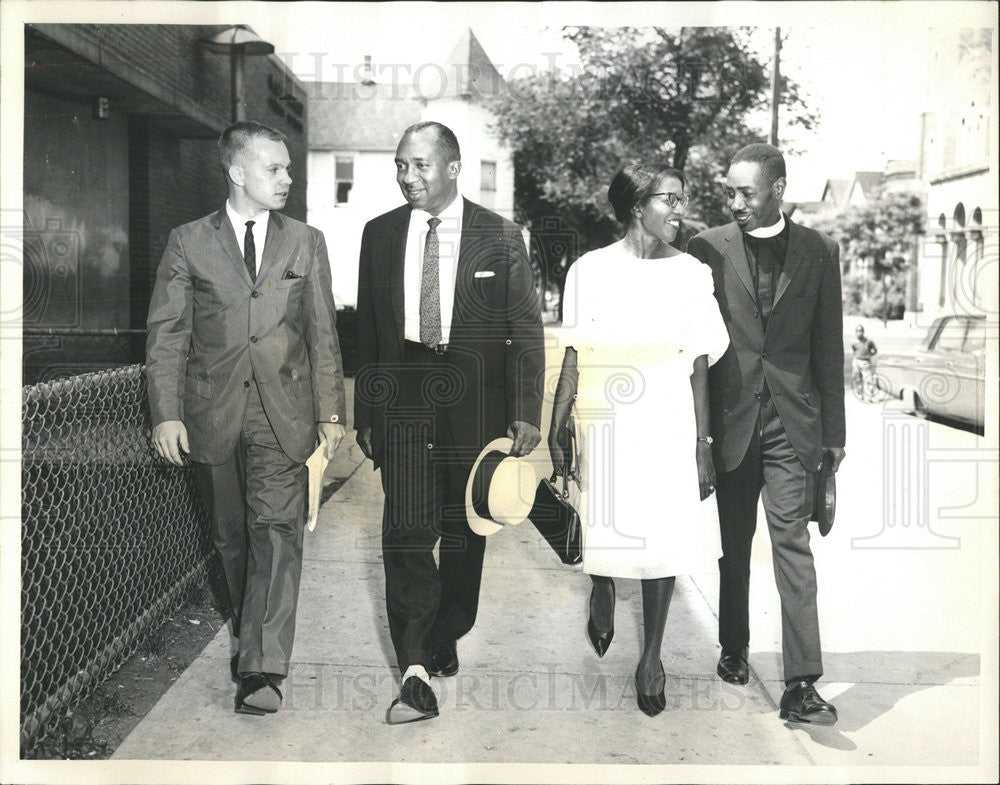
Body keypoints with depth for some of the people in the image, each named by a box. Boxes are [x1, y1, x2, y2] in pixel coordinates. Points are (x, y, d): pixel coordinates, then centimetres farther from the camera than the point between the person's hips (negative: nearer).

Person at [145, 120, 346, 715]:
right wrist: (167, 414, -5)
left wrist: (331, 412, 5)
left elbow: (323, 333, 9)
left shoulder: (306, 242, 8)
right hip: (214, 412, 1)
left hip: (283, 410, 0)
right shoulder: (189, 242, 4)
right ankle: (253, 636, 30)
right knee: (233, 537, 11)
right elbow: (166, 334, 3)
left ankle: (264, 669, -12)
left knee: (276, 531, -11)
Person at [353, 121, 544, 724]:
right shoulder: (380, 234, 8)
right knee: (407, 532, -10)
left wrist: (526, 413, -6)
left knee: (464, 531, 10)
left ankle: (446, 640, 31)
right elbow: (367, 332, 11)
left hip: (474, 402, 0)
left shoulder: (500, 236, 1)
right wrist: (365, 416, 9)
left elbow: (526, 330, 1)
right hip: (402, 400, 1)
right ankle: (416, 674, -10)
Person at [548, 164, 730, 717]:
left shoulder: (692, 274, -1)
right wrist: (556, 430, -1)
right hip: (605, 425, 0)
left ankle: (651, 658, 19)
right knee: (601, 526, 13)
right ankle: (602, 594, 47)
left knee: (664, 541, 4)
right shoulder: (590, 271, -4)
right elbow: (575, 358, 0)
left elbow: (699, 364, 0)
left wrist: (703, 446, -2)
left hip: (669, 427, 1)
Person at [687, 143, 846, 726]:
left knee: (792, 541, -6)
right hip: (730, 419, 1)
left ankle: (802, 684, -4)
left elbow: (829, 345, 7)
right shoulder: (708, 249, 1)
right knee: (733, 544, 12)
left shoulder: (818, 251, 4)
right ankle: (734, 649, 31)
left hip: (792, 421, -1)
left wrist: (834, 430, 7)